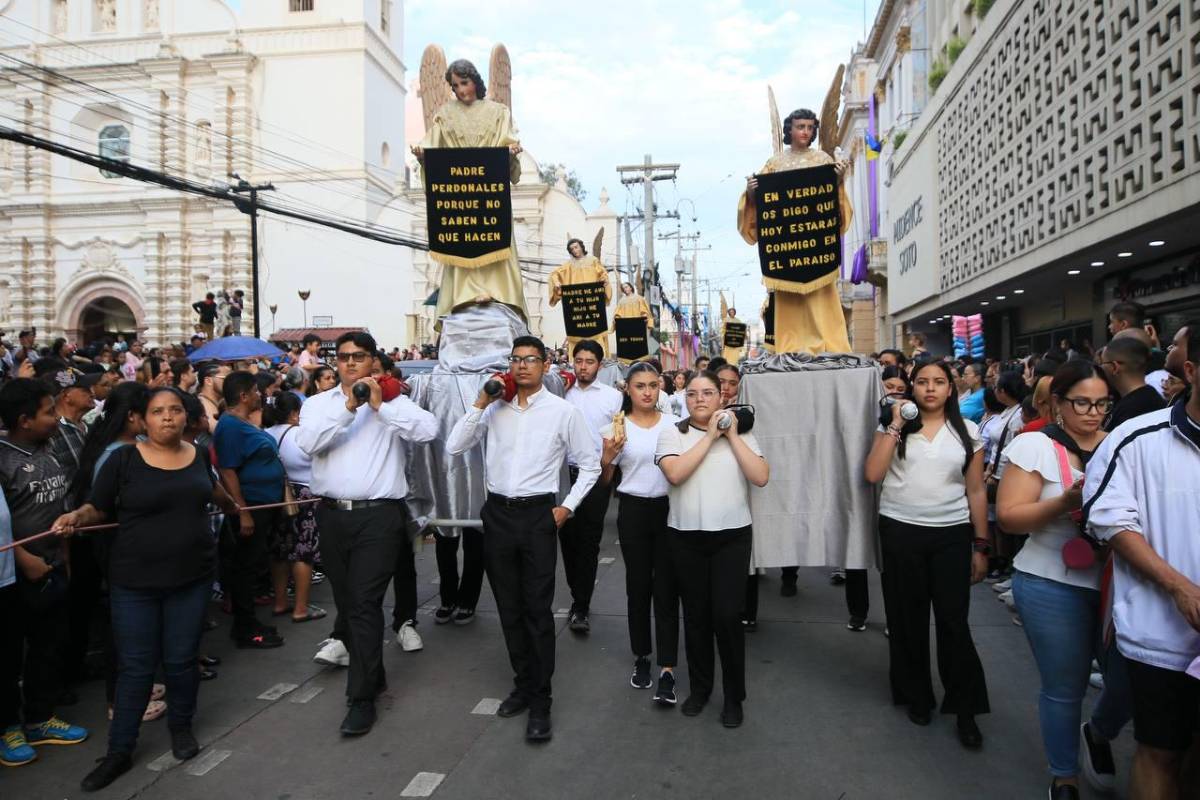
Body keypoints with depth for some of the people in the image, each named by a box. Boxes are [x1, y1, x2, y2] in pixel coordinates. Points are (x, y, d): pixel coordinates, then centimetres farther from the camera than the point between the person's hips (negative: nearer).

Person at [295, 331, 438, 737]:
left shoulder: (393, 402, 1)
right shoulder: (318, 403, 9)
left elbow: (428, 429, -17)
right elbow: (308, 442, -10)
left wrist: (379, 405, -15)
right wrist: (348, 407, -17)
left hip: (378, 516, -4)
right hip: (332, 515, 5)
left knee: (364, 604, -7)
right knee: (346, 601, 17)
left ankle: (362, 698, 5)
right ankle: (372, 674, 37)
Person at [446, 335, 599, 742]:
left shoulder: (563, 411, -3)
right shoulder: (494, 409, 5)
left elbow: (590, 463, 5)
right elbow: (454, 447, 0)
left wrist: (567, 506, -2)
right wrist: (480, 404, -6)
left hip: (538, 514, -3)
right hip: (497, 513, 3)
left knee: (537, 610, -1)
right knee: (509, 609, 13)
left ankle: (540, 701, 11)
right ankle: (523, 684, 30)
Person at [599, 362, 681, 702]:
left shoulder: (674, 423, 0)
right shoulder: (617, 427, -1)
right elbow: (604, 481, 5)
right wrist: (607, 456, -15)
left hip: (669, 509, 0)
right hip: (633, 511, 0)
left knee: (666, 589, 0)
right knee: (638, 587, 11)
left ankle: (667, 670, 6)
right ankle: (641, 657, 28)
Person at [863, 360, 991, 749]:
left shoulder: (967, 431, 5)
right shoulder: (895, 427, 3)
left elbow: (976, 491, 6)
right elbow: (872, 474, -9)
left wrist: (981, 545, 4)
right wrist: (895, 425, -11)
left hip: (952, 534, 0)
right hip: (901, 531, 0)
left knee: (954, 621, -2)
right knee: (908, 619, 11)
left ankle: (965, 710, 13)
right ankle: (916, 696, 29)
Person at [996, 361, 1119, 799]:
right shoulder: (1034, 446, -8)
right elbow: (1009, 516, -11)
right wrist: (1064, 503, -25)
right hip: (1054, 586, -3)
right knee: (1064, 688, 8)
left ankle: (1101, 732, 42)